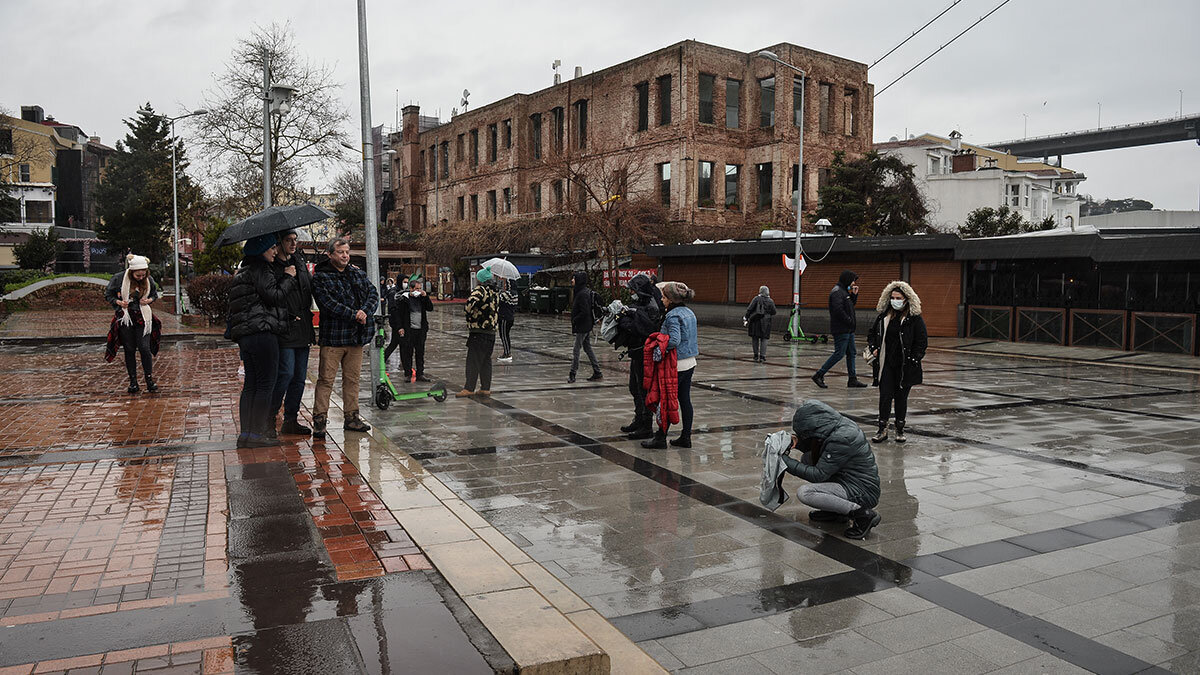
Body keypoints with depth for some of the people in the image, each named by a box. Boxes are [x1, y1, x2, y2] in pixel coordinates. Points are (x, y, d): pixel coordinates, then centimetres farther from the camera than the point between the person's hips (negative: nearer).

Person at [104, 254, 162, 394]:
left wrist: (149, 300, -5)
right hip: (125, 318, -1)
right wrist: (118, 302, -14)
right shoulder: (118, 278, -8)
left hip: (143, 317, 1)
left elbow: (155, 293, 16)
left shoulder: (149, 280, -2)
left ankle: (149, 380, 1)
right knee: (129, 350, 4)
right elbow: (108, 295, 4)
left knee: (145, 348, -8)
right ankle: (133, 382, 12)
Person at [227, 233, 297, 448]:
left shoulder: (245, 269, 24)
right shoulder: (259, 269, -7)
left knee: (251, 384, 10)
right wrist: (288, 277, -3)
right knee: (266, 384, -6)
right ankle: (256, 434, -6)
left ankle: (245, 434, 11)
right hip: (262, 332, -10)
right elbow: (274, 295, -13)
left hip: (244, 334, 10)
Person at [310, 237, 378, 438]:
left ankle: (351, 418, 20)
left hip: (356, 337, 5)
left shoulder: (358, 274, 14)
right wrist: (354, 315, -20)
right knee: (326, 379, -3)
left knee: (352, 378, 11)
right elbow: (328, 303, -14)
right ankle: (319, 420, 3)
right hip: (332, 336, -5)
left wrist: (365, 311, -14)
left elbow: (373, 293, 6)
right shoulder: (320, 277, -3)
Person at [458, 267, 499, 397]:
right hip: (491, 332, 8)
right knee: (486, 361, 13)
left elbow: (470, 303, -27)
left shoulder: (480, 290, -11)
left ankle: (469, 389, -5)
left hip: (479, 332, -8)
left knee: (473, 360, -5)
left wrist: (469, 313, -10)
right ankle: (486, 388, 15)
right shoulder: (495, 293, 16)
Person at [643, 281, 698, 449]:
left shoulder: (673, 316, -18)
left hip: (676, 365, -9)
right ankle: (686, 437, 16)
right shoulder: (689, 312, 11)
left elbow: (674, 340, -29)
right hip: (690, 363, 9)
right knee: (685, 399, 11)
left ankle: (660, 438, 7)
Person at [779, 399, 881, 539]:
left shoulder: (841, 439, -27)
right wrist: (797, 441, -2)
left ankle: (862, 513, -11)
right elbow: (814, 447, 18)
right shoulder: (837, 424, 0)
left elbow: (819, 475, -21)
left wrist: (787, 462, -17)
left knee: (804, 493, -20)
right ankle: (835, 511, 12)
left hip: (863, 491, -10)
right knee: (806, 458, 9)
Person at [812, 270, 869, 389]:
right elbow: (838, 309, -25)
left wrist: (854, 294, 11)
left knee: (851, 353, 11)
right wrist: (849, 321, -18)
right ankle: (819, 375, -2)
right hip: (841, 330, -10)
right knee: (839, 354, -8)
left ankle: (853, 379, 16)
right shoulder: (837, 292, -15)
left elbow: (851, 305, 26)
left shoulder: (844, 291, 17)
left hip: (848, 330, 10)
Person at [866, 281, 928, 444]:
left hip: (905, 367, -2)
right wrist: (873, 348, 4)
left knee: (901, 396, 7)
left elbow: (922, 342, -4)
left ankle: (900, 430, 20)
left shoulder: (915, 318, -5)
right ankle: (882, 429, 3)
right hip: (886, 364, 2)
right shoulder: (884, 315, 6)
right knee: (885, 395, -3)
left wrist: (913, 360, -10)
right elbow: (872, 333, 20)